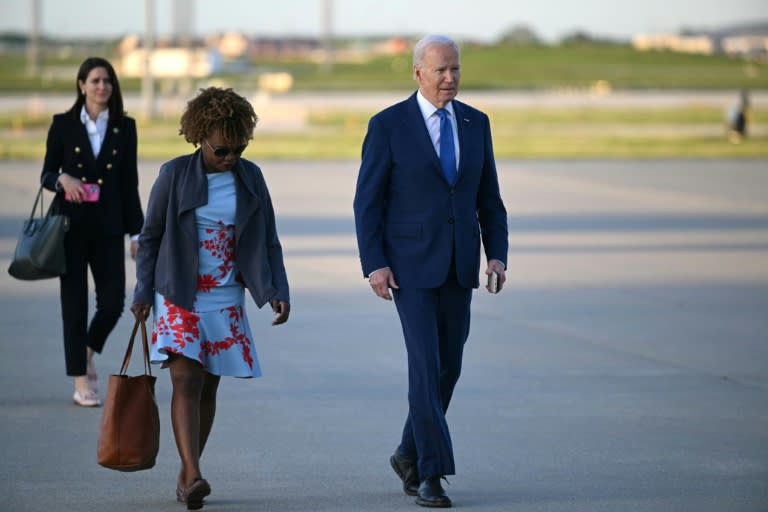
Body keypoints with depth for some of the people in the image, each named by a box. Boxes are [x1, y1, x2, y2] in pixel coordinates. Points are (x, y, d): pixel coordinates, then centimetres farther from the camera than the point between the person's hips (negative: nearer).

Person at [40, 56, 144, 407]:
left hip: (108, 226, 2)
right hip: (71, 224, -2)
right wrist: (63, 179, -19)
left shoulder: (125, 128, 5)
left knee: (113, 302, -3)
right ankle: (81, 382, 5)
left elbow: (129, 184, 7)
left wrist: (137, 233, 4)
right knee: (74, 302, -1)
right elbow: (47, 173, 5)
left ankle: (87, 353, 27)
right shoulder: (63, 125, 2)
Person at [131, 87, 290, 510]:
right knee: (186, 380, -15)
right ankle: (193, 477, -25)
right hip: (178, 297, -3)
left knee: (208, 387, 7)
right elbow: (150, 237, 4)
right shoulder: (175, 175, -4)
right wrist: (144, 293, 3)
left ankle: (187, 475, 19)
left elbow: (268, 240, 8)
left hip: (226, 300, 3)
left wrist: (277, 291, -4)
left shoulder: (250, 177, 5)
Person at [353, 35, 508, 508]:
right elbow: (368, 200, -7)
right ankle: (432, 472, -8)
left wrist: (497, 255, -2)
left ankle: (411, 454, 28)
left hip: (458, 265, 5)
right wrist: (374, 265, -15)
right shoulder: (388, 125, -8)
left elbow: (488, 197, 10)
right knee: (425, 366, -13)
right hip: (409, 264, -5)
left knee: (448, 367, 8)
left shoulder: (475, 123, 6)